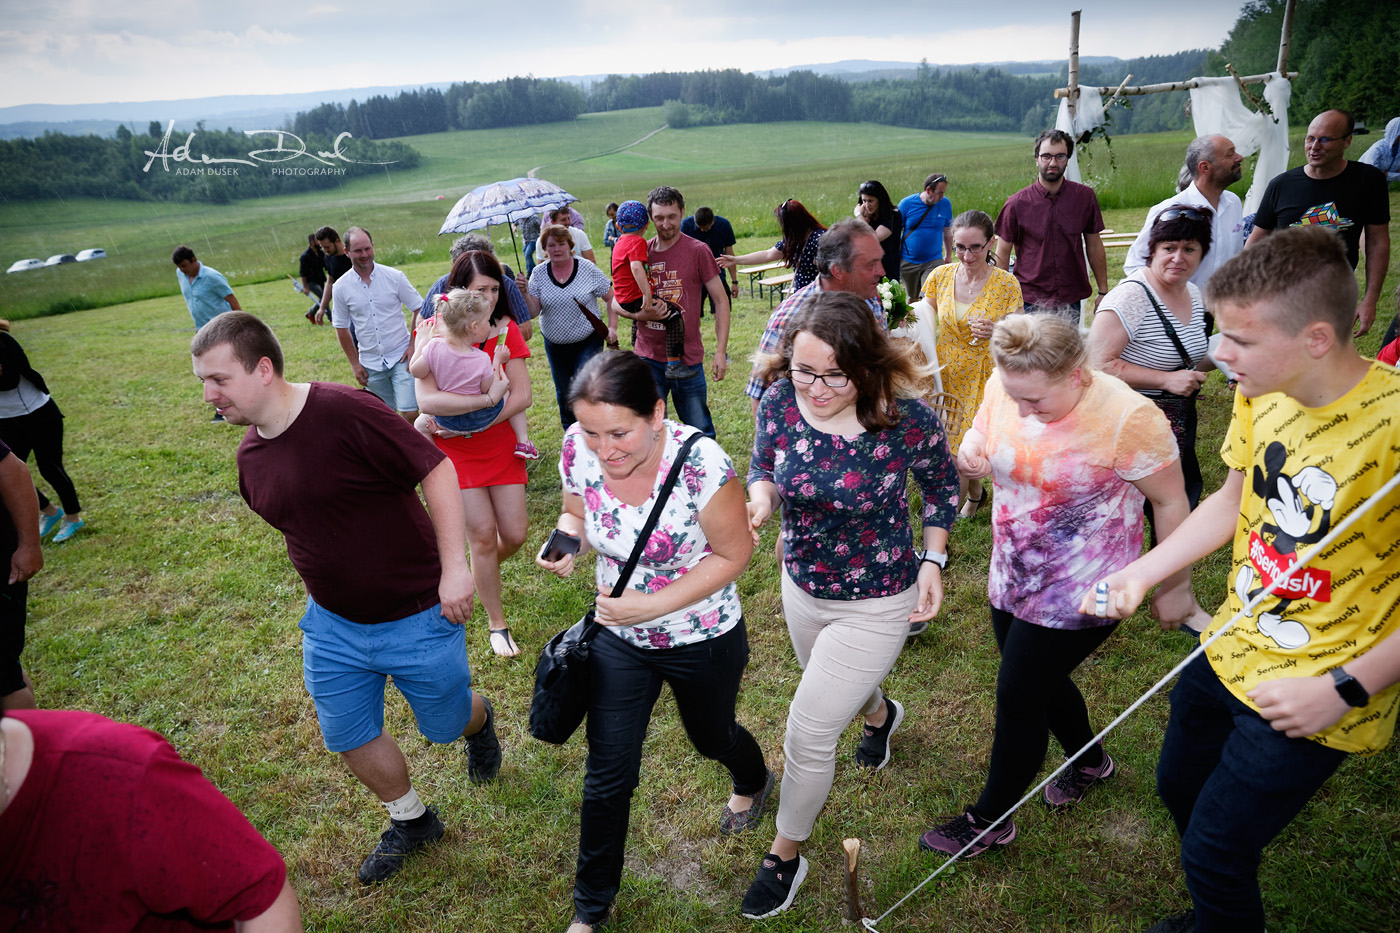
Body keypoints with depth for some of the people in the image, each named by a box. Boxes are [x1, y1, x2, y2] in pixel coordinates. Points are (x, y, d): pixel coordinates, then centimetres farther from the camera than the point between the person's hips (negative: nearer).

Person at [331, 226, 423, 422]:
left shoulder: (394, 277, -4)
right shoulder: (342, 287, 0)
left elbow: (419, 310, 1)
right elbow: (341, 327, 9)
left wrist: (413, 345, -8)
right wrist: (354, 363, 6)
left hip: (400, 357, -2)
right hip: (371, 364, 2)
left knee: (410, 414, -11)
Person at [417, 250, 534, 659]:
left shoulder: (506, 329, -2)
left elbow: (523, 394, -11)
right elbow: (427, 399, -23)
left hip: (501, 443, 3)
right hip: (456, 449, -3)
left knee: (514, 533, 2)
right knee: (483, 533, -4)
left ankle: (482, 571, 38)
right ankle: (497, 624, 15)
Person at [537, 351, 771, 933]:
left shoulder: (700, 464, -33)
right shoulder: (579, 450, -19)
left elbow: (733, 554, -20)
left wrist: (652, 605, -28)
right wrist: (566, 543, -23)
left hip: (704, 641, -3)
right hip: (618, 639, 3)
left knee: (712, 738, 26)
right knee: (607, 777, 10)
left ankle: (754, 783, 66)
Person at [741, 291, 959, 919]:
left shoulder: (907, 419, -27)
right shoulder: (780, 402, -19)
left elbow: (941, 483, -5)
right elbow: (763, 469, -2)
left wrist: (932, 561, -9)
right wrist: (760, 498, -24)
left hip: (877, 606, -5)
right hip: (801, 586, 5)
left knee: (807, 734, 0)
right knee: (831, 687, 33)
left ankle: (786, 855, 28)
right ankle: (880, 713, 71)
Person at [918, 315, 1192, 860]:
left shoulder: (1128, 418, -24)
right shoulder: (1005, 387, -9)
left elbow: (1171, 503, -13)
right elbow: (977, 446, 6)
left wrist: (1175, 587, -4)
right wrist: (969, 458, -19)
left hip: (1079, 591, -6)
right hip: (1014, 576, 6)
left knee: (1017, 697, 2)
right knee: (1041, 682, 22)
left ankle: (990, 821, 24)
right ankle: (1090, 762, 52)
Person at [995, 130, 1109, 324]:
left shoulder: (1085, 197, 2)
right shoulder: (1016, 204, -5)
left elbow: (1094, 246, 9)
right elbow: (1002, 255, 0)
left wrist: (1103, 292, 9)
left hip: (1071, 302, 2)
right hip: (1029, 302, -2)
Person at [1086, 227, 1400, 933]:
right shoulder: (1262, 393, -7)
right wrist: (1141, 572, -2)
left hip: (1313, 698, -7)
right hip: (1231, 653, 7)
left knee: (1215, 853, 6)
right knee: (1180, 788, 26)